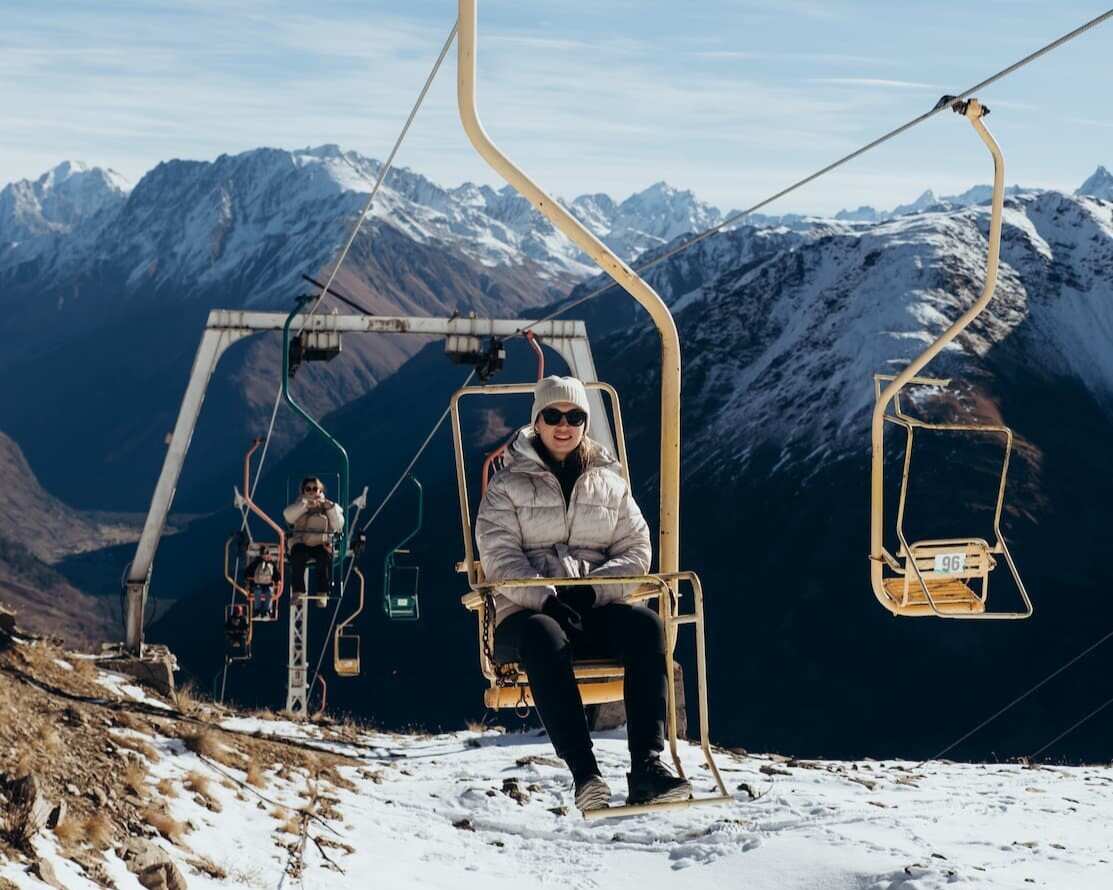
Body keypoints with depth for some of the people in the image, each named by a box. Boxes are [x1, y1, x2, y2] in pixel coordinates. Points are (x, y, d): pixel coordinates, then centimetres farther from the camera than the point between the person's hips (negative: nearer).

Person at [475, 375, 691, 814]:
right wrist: (547, 598, -19)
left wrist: (590, 590, -8)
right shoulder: (508, 485, 11)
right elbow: (499, 559, -2)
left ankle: (647, 764, -40)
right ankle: (584, 772, -48)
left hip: (596, 609, 3)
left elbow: (636, 551, 12)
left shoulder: (609, 482, 19)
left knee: (645, 625, -31)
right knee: (545, 638, -40)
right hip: (528, 612, -3)